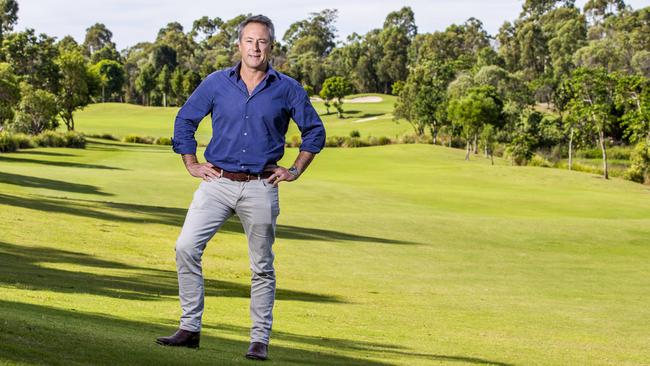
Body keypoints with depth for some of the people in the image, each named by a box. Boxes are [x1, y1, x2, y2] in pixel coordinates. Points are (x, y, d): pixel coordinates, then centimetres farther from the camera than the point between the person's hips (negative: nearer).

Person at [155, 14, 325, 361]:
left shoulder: (287, 89, 1)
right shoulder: (216, 83, 3)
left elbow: (314, 131, 11)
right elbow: (185, 120, 13)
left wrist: (296, 170, 5)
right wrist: (192, 164, 8)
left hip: (260, 188, -1)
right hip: (217, 183, 1)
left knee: (262, 267, 5)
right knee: (186, 247, -13)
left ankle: (260, 340, 14)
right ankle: (190, 328, -4)